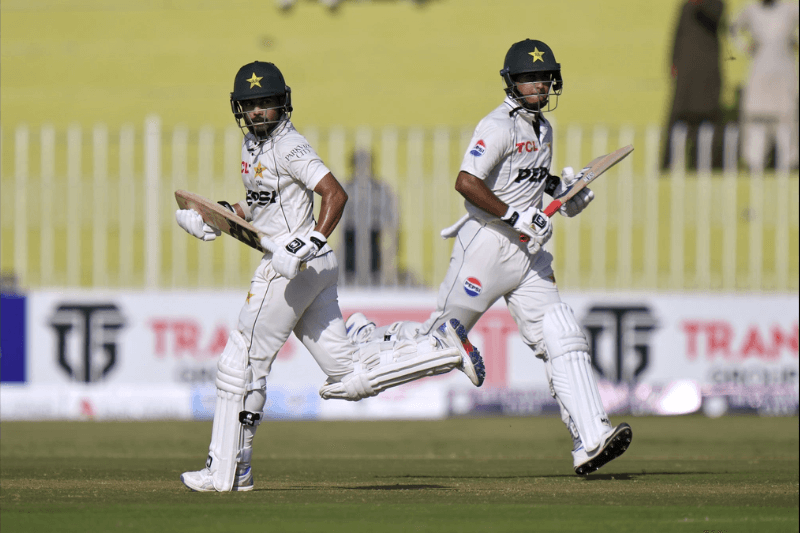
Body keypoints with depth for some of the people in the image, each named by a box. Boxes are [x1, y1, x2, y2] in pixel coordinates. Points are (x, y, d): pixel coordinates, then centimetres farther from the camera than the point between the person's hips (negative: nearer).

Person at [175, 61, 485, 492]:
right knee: (349, 378, 6)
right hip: (315, 269, 10)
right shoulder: (252, 143, 16)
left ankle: (227, 471, 5)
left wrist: (310, 243, -30)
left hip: (295, 267, -10)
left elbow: (335, 194, -21)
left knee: (242, 363, -2)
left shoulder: (288, 146, -13)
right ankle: (444, 348, 7)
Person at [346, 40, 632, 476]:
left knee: (562, 340, -6)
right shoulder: (499, 125, -14)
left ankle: (590, 440, -13)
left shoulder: (542, 129, 15)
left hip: (526, 252, 8)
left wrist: (560, 187, 13)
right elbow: (466, 182, -24)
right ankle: (361, 338, 28)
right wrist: (516, 216, -26)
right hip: (485, 244, -8)